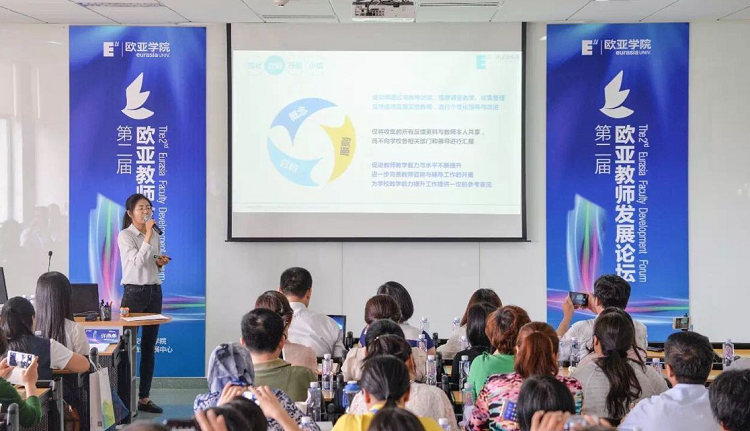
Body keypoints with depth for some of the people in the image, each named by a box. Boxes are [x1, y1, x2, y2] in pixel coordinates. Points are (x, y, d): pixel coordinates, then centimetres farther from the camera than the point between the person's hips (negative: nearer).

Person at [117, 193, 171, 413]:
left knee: (149, 347, 8)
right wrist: (148, 235, -21)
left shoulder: (155, 235, 12)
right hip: (134, 292, -6)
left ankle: (144, 397, 13)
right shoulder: (125, 235, -7)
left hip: (154, 292, 6)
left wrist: (161, 262, 1)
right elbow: (138, 261, -20)